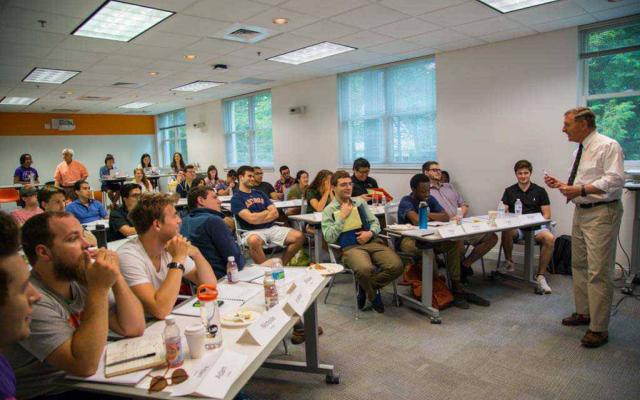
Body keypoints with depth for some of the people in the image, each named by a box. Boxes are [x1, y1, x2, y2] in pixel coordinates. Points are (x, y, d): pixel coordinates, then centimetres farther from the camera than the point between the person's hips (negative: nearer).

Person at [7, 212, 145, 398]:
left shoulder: (81, 281, -1)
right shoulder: (30, 300, -20)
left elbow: (134, 328, -3)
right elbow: (85, 365, -27)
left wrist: (116, 277, -15)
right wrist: (99, 288, -28)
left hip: (96, 382, 6)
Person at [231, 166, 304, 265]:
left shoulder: (260, 193, 19)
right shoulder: (236, 198, 0)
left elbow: (275, 213, 9)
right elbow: (251, 219, -13)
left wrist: (258, 218, -8)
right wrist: (267, 212, 4)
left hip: (271, 228, 6)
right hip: (252, 231, -6)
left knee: (299, 236, -14)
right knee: (254, 241, -42)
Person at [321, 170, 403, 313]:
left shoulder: (360, 202, 20)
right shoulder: (329, 210, 7)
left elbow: (375, 222, 20)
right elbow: (329, 237, -3)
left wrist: (370, 232, -3)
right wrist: (342, 216, -7)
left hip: (372, 242, 5)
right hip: (350, 247, -4)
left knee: (396, 266, -22)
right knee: (365, 269, -37)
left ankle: (366, 287, 5)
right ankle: (373, 295, 1)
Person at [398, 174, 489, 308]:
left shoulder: (430, 199, 7)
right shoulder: (406, 201, -14)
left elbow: (446, 217, -2)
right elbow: (417, 220, -30)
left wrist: (427, 214, -13)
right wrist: (429, 216, -12)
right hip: (408, 239, -6)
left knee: (454, 243, -15)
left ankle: (456, 287, -10)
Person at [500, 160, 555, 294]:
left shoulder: (540, 191, 13)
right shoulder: (509, 191, 15)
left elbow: (547, 214, 8)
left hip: (536, 226, 0)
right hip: (516, 226, 0)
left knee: (550, 238, -33)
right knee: (506, 231, -36)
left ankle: (540, 276, -21)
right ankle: (509, 262, -10)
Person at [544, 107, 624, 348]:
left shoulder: (608, 146, -10)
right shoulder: (580, 151, 15)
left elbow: (615, 180, -21)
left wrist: (581, 189, -27)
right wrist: (562, 185, 6)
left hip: (601, 214, -9)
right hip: (581, 212, 9)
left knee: (598, 272, -6)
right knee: (578, 265, 16)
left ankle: (599, 328, 3)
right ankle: (583, 313, 31)